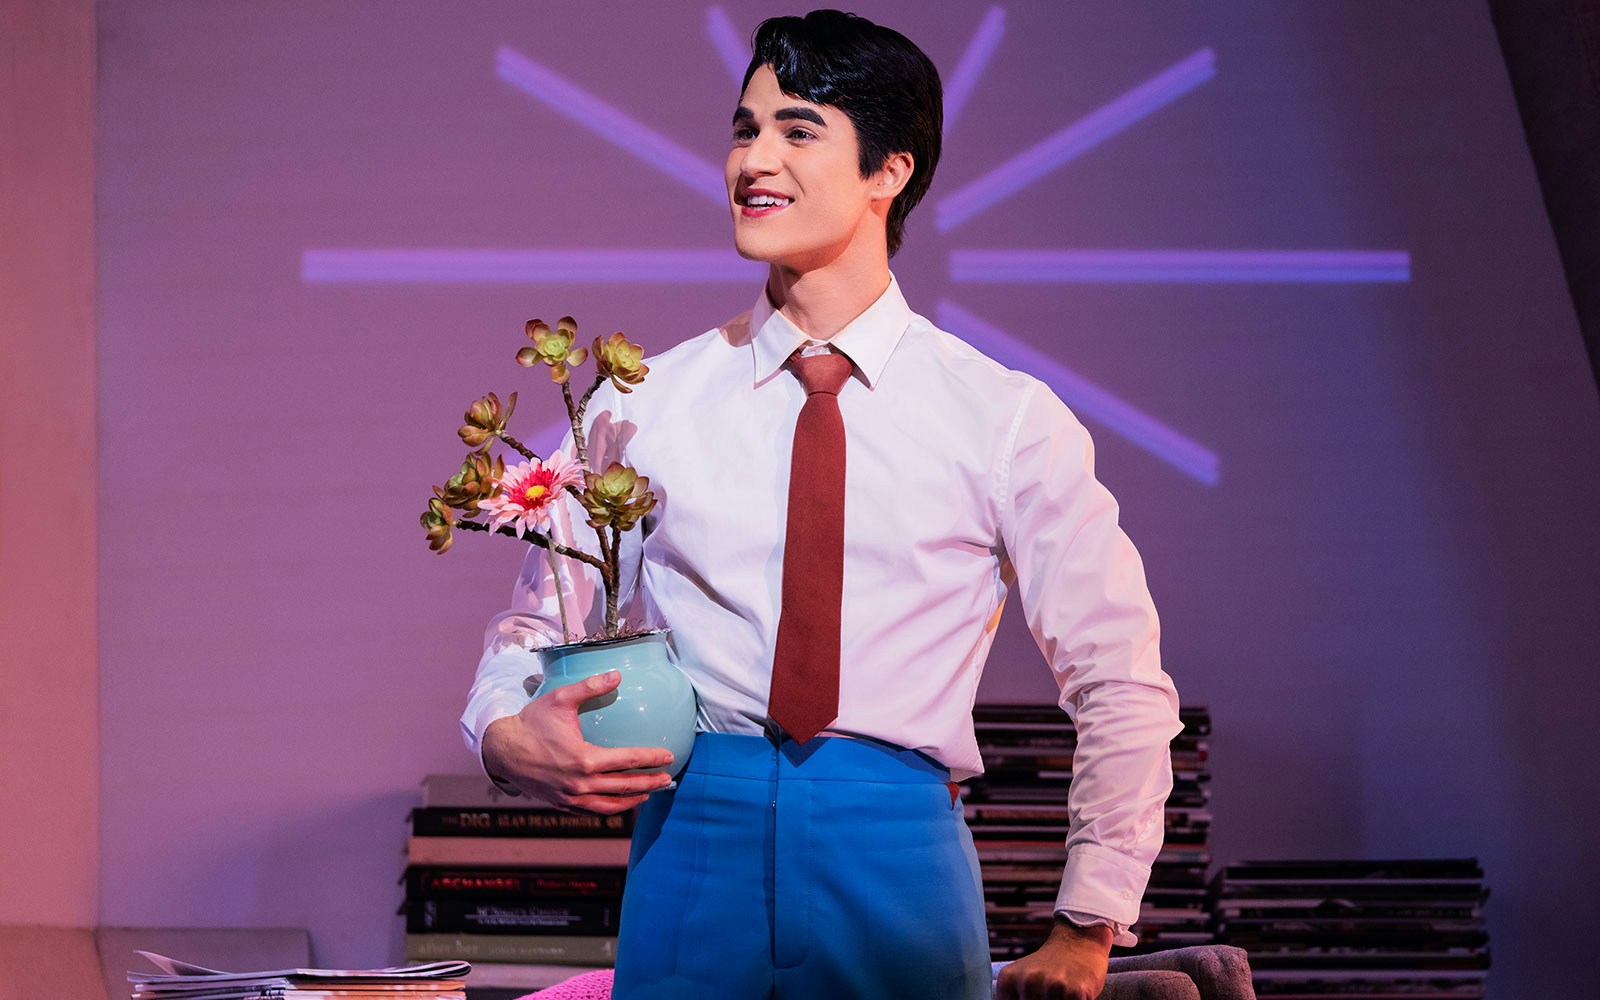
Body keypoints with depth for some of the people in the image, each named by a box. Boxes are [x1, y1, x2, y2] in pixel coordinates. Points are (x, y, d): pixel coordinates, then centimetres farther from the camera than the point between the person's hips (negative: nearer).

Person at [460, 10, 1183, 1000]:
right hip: (693, 839, 1)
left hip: (897, 853, -1)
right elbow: (539, 621, 14)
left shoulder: (1003, 419, 4)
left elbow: (1122, 684, 7)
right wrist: (507, 733, -10)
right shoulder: (645, 404, 9)